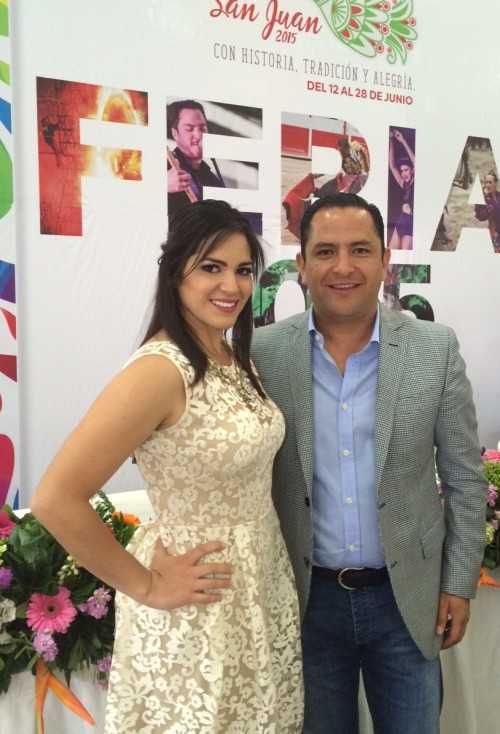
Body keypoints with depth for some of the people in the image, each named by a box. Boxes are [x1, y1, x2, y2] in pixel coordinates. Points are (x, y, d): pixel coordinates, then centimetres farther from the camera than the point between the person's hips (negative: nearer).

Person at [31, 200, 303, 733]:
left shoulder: (236, 358, 2)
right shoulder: (160, 369, -24)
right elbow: (55, 500, -29)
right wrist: (146, 587, -18)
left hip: (262, 587, 8)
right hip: (196, 612, -7)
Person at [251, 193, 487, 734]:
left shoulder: (436, 349, -7)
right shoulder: (263, 353, -9)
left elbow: (464, 476, 0)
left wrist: (459, 583, 0)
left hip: (407, 596, 0)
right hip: (307, 597, 0)